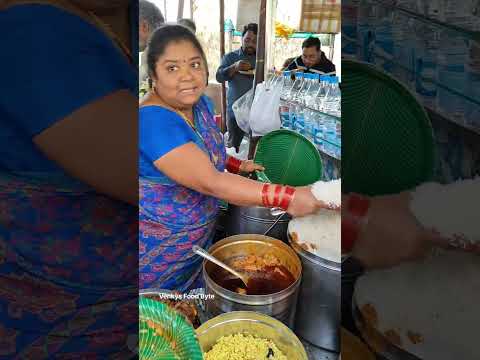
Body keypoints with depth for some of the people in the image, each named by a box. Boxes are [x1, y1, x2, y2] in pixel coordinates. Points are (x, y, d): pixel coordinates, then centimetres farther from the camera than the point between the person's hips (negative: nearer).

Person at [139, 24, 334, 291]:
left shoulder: (199, 102, -3)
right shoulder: (153, 120, -30)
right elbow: (210, 183, -34)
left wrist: (238, 166, 0)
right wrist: (287, 197, -35)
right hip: (158, 252, -7)